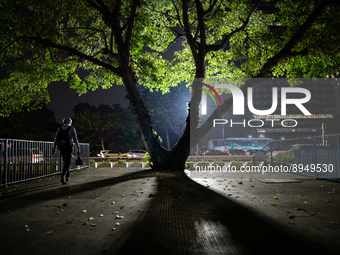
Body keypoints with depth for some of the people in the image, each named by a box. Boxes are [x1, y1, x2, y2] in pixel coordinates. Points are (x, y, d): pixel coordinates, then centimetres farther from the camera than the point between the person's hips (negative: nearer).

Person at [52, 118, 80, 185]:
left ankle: (67, 177, 25)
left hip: (61, 147, 4)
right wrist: (78, 149, 3)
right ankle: (62, 177, -21)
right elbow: (75, 139, 0)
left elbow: (55, 140, 11)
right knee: (67, 163, -4)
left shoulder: (59, 129, 14)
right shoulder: (72, 129, 4)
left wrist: (54, 149, 13)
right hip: (68, 147, -4)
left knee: (65, 162, 19)